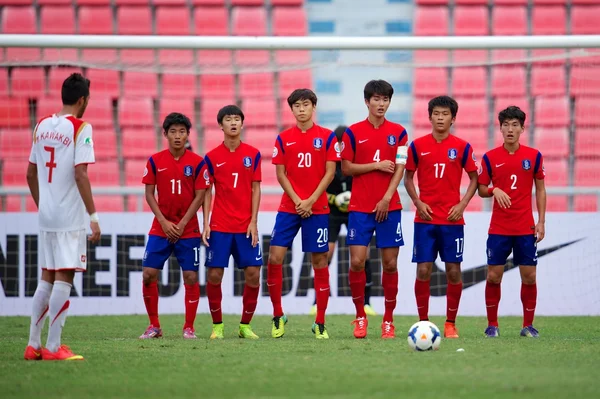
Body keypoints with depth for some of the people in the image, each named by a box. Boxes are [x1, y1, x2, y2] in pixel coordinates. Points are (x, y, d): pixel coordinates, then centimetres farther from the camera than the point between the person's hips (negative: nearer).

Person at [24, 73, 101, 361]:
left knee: (46, 279, 14)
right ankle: (53, 348, -6)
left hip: (46, 216, 7)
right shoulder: (80, 128, -11)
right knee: (64, 280, -4)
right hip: (70, 218, -7)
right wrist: (93, 215, -15)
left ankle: (33, 345, 14)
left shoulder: (42, 126, 10)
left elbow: (31, 174, 14)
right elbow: (80, 175, -18)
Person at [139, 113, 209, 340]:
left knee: (191, 277, -5)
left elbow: (199, 196, -4)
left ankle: (189, 328, 6)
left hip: (188, 229, -1)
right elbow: (149, 194, 2)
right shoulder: (155, 161, 1)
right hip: (160, 228, 1)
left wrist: (182, 224, -11)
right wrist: (164, 222, -9)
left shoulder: (197, 163, -3)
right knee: (149, 274, -5)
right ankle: (154, 326, 9)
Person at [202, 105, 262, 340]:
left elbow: (255, 189, 4)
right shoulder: (212, 157, 2)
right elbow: (207, 192, 4)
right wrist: (205, 223, -4)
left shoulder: (253, 155, 4)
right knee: (214, 274, -5)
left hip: (246, 226, 1)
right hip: (219, 226, -1)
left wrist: (253, 221, -4)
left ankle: (245, 325, 10)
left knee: (253, 273, -4)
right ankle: (217, 326, 10)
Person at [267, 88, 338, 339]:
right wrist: (297, 201, -9)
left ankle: (320, 323, 6)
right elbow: (280, 174, 4)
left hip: (317, 208, -2)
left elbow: (330, 172, -3)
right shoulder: (283, 138, 7)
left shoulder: (327, 137, 2)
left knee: (319, 261, 0)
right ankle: (278, 316, 6)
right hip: (289, 206, 2)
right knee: (275, 257, -8)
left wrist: (311, 200, -12)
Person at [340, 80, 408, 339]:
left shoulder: (398, 132, 5)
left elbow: (400, 168, -1)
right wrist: (377, 165, -9)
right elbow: (346, 168, 1)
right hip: (360, 208, -1)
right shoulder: (353, 132, 3)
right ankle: (360, 316, 8)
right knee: (356, 261, -8)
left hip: (389, 207, 1)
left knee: (390, 264, 0)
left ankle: (388, 320, 10)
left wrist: (387, 198, -12)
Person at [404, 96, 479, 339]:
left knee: (453, 271, 0)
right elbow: (408, 178, 9)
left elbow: (474, 179, 8)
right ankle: (423, 323, 5)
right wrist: (418, 203, -6)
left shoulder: (462, 147, 2)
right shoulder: (417, 146, 3)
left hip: (452, 219, 0)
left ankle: (450, 324, 10)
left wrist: (462, 205, -5)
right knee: (423, 270, -4)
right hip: (425, 218, 0)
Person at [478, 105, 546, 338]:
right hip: (498, 229, 0)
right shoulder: (490, 158, 0)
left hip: (526, 228, 0)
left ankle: (528, 325, 12)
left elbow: (540, 189, 8)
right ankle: (492, 325, 11)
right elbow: (481, 190, 6)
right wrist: (494, 191, -17)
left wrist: (541, 222, 1)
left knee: (529, 277, 0)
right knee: (493, 276, -1)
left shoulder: (534, 156, 2)